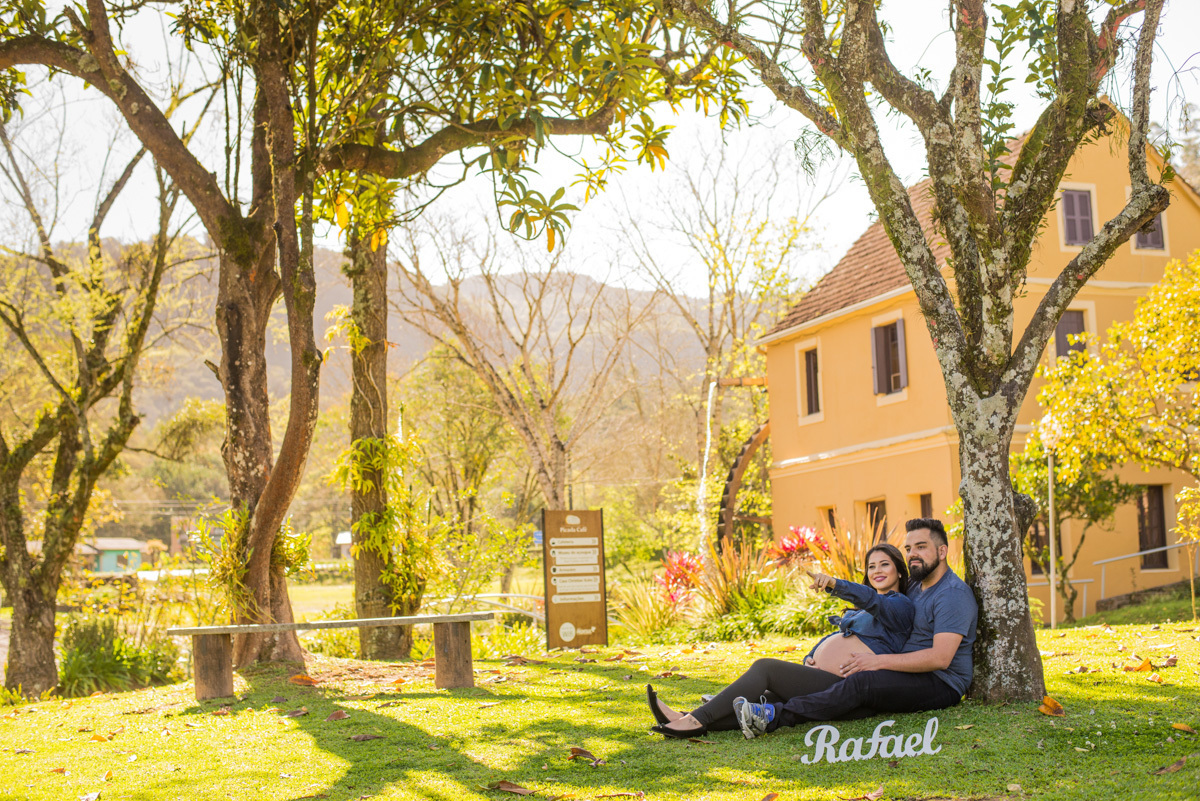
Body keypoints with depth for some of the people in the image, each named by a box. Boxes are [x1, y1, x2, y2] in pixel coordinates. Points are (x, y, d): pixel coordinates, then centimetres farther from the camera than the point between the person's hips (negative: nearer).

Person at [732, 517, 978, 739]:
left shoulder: (953, 594, -12)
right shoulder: (915, 585, 17)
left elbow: (940, 658, -22)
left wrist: (877, 661, -23)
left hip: (941, 684, -9)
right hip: (907, 677, 9)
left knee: (862, 682, -30)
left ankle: (775, 715, -40)